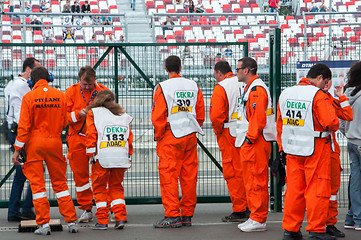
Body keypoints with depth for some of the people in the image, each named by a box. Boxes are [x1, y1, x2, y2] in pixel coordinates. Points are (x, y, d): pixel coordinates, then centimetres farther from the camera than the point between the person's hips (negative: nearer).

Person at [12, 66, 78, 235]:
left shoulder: (29, 97, -8)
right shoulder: (60, 96, 1)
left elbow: (24, 126, -9)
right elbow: (64, 123, 8)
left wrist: (17, 150, -3)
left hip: (34, 144, -3)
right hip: (55, 142, 3)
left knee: (37, 183, 3)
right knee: (60, 182, 11)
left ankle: (44, 224, 1)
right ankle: (71, 221, 10)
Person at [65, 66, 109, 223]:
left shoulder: (103, 91, 2)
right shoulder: (71, 92, 3)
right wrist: (78, 114, -16)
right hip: (78, 138, 1)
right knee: (80, 174, 3)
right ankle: (86, 209, 13)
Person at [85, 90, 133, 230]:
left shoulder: (93, 113, 7)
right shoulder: (124, 116, 18)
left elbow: (91, 134, -1)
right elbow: (129, 138, 15)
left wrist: (91, 154, 0)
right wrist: (128, 157, 19)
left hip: (102, 157, -4)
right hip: (121, 157, 4)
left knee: (99, 188, 7)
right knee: (116, 187, 15)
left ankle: (102, 221, 4)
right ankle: (120, 218, 4)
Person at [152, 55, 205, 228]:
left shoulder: (163, 87, -7)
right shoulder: (194, 86, 9)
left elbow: (158, 116, -9)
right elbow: (201, 114, 12)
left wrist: (158, 136, 2)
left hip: (170, 136, -5)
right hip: (190, 136, 5)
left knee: (168, 176, -3)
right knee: (189, 176, 8)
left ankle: (172, 215, -8)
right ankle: (187, 215, 12)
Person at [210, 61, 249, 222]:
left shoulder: (221, 87, -10)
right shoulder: (245, 84, 8)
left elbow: (216, 114, -19)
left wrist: (218, 130, -3)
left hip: (230, 135, -6)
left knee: (233, 173, 1)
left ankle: (239, 211, 4)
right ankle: (249, 207, 20)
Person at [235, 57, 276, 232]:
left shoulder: (257, 89, -14)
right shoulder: (251, 88, 20)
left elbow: (258, 117, -23)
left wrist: (250, 138, -21)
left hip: (255, 142, -11)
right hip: (250, 142, 11)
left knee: (257, 181, -7)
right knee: (251, 180, 14)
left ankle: (258, 220, -4)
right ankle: (255, 217, 20)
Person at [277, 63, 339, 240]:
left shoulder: (285, 94, 9)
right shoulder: (318, 95, -13)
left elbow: (280, 124, 14)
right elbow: (331, 122, -20)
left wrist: (282, 148, 21)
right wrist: (333, 126, 3)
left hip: (292, 150, 6)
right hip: (315, 150, -6)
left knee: (294, 188, 11)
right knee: (317, 189, 1)